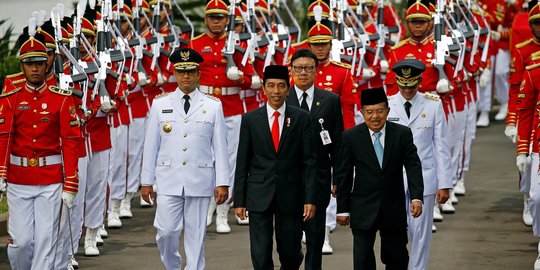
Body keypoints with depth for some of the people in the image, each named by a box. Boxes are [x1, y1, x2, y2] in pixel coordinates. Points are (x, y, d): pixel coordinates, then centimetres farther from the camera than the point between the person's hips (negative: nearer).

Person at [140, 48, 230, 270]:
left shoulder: (213, 106, 3)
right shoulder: (160, 104, 5)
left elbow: (220, 147, 2)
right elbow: (151, 145, 6)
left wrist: (222, 183, -3)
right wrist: (146, 181, 4)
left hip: (200, 181, 0)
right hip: (169, 180, 0)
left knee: (196, 235, 3)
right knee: (166, 231, -4)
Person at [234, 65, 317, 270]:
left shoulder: (301, 118, 1)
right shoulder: (250, 119, 3)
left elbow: (309, 161, 0)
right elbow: (242, 162, 5)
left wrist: (310, 199, -6)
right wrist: (239, 200, 1)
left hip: (290, 196, 0)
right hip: (259, 196, 0)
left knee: (290, 253, 8)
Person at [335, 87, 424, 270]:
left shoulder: (403, 134, -2)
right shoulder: (351, 137, -4)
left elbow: (413, 166, -7)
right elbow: (343, 175, 0)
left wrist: (416, 198, -20)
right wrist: (343, 209, -1)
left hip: (394, 210, 1)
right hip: (363, 211, -1)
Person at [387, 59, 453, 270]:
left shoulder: (433, 105, 0)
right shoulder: (386, 106, 0)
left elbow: (441, 147, 1)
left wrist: (444, 184, -2)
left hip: (424, 179, 0)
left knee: (421, 234, 4)